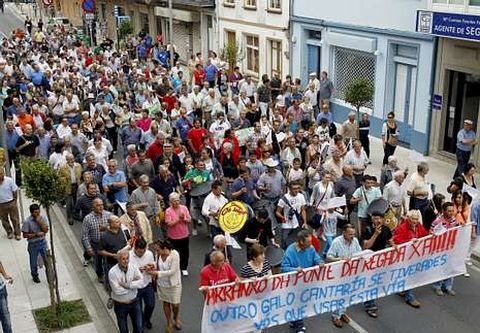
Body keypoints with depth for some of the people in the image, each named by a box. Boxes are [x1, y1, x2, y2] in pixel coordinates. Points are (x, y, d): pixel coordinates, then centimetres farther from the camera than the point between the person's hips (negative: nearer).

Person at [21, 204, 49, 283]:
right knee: (34, 262, 15)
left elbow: (46, 230, -11)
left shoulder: (43, 218, -8)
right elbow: (25, 235, -15)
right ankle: (35, 275, 40)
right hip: (33, 244, -2)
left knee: (47, 260, 8)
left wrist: (40, 222, -22)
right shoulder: (27, 222, -19)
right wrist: (36, 234, -23)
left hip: (43, 242, 2)